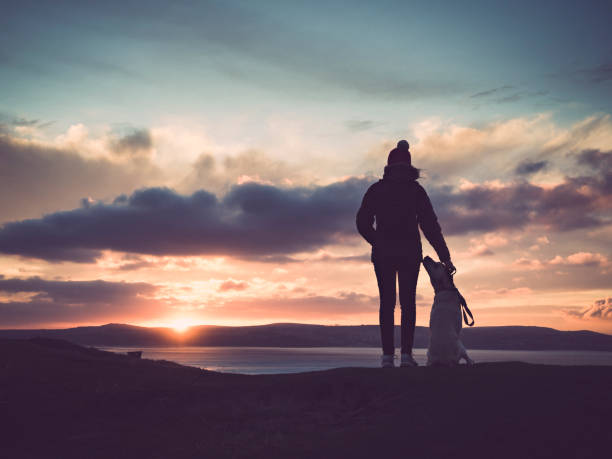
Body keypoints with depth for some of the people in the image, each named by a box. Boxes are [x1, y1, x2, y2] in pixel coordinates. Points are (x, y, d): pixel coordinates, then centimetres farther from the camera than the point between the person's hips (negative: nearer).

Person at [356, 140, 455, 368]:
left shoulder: (376, 189, 4)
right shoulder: (416, 189, 0)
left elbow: (362, 223, 6)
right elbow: (430, 225, -4)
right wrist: (445, 257, -3)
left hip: (383, 254, 1)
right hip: (409, 252, -1)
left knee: (387, 303, 5)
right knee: (408, 302, 7)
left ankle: (387, 355, -2)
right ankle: (406, 354, -2)